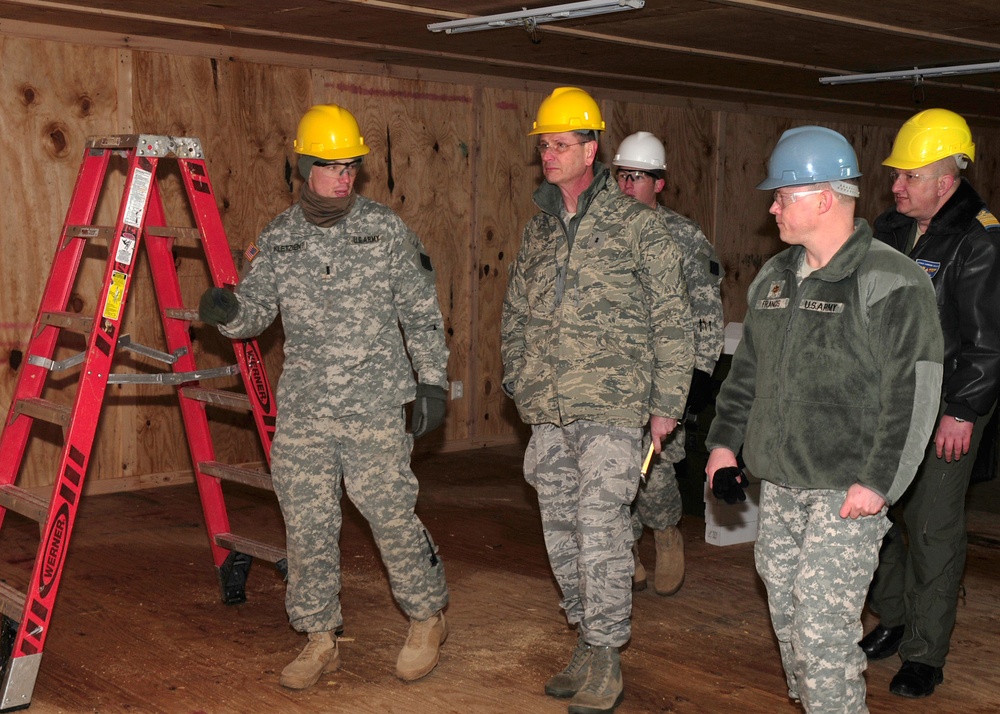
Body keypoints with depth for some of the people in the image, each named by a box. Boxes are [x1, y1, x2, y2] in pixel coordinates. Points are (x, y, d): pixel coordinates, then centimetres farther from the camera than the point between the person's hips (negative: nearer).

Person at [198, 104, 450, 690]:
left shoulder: (387, 230, 0)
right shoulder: (277, 240, 6)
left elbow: (421, 314, 2)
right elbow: (255, 310, 4)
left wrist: (432, 380, -3)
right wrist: (227, 311, -18)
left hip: (376, 406, -3)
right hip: (301, 411, 3)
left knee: (391, 514, 0)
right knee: (308, 525, 6)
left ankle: (428, 618, 23)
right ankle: (321, 638, 22)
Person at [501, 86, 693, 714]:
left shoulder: (637, 225, -4)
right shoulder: (538, 230, 13)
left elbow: (671, 321, -3)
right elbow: (516, 315, 22)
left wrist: (667, 403, -5)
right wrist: (519, 383, 15)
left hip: (611, 406, -6)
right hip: (549, 410, 6)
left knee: (600, 527, -9)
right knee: (562, 528, 10)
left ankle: (606, 659, 3)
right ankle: (587, 643, 24)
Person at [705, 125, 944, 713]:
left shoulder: (891, 283, -12)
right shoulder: (774, 278, 12)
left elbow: (913, 394, -15)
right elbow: (746, 368, 22)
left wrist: (879, 483, -18)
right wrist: (725, 440, 16)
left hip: (847, 492, -7)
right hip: (778, 485, 8)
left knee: (823, 624, -10)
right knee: (786, 614, 15)